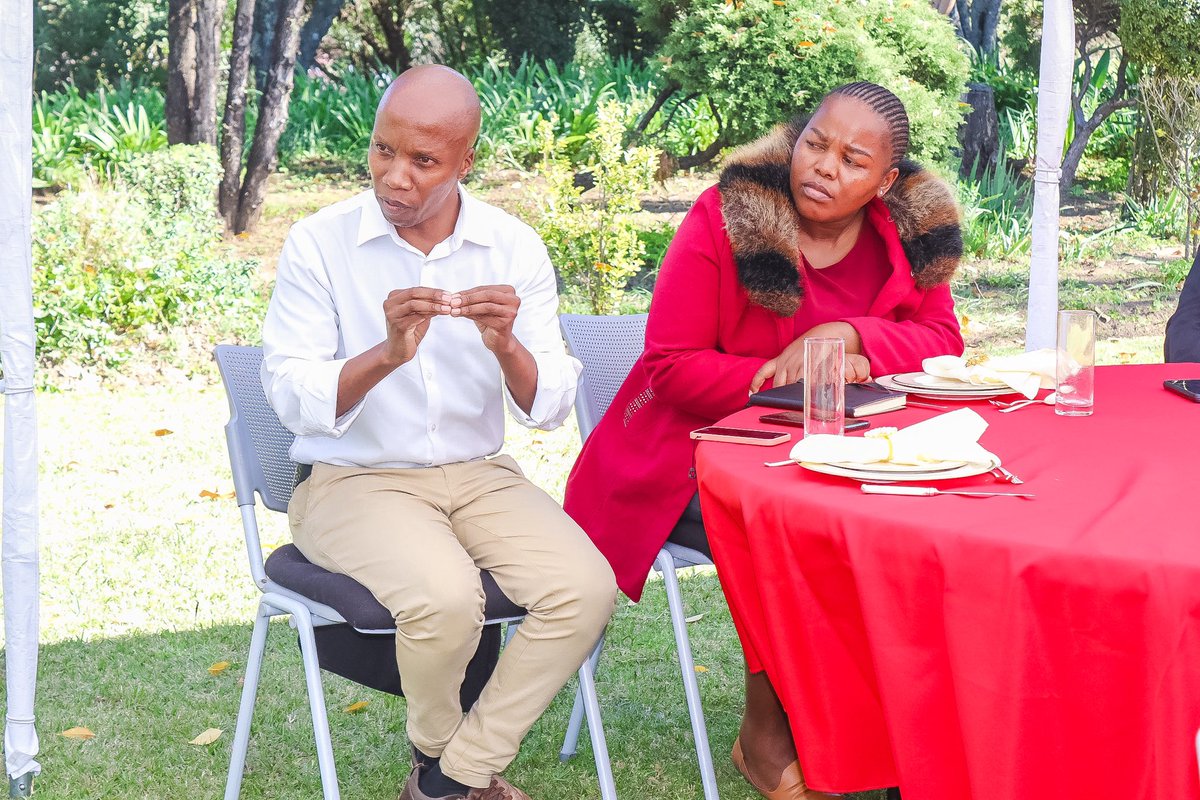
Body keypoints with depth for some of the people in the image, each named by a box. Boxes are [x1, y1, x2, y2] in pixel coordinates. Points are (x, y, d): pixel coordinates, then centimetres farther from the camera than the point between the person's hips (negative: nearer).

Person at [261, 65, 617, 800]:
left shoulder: (515, 249, -1)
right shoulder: (319, 244, -8)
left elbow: (550, 409, -5)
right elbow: (292, 398, -14)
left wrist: (506, 347, -26)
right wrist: (387, 355, -32)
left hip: (479, 475, 4)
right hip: (353, 481, -3)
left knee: (587, 589, -21)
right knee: (446, 597, -31)